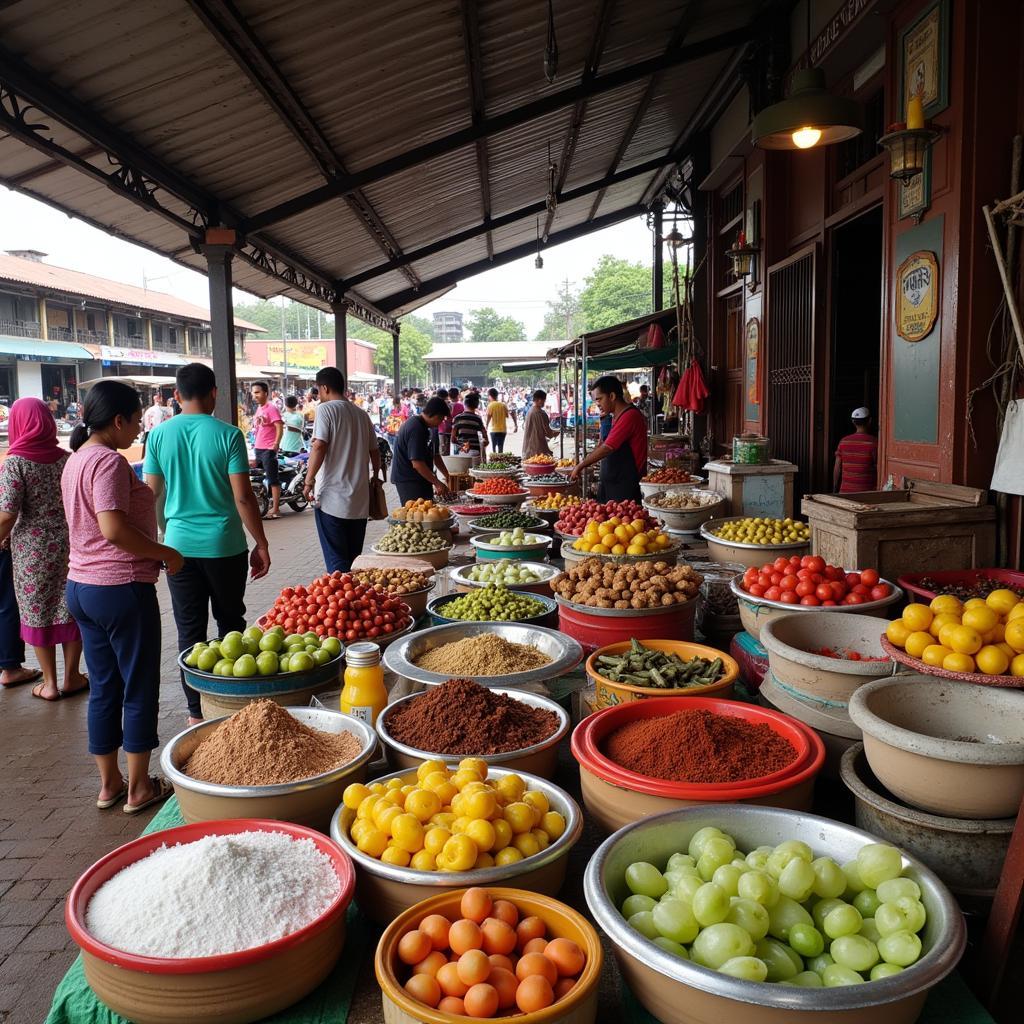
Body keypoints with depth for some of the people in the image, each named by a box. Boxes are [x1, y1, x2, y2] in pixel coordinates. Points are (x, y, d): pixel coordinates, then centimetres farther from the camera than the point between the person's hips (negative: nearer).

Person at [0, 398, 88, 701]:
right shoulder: (67, 459, 0)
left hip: (32, 548, -3)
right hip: (70, 544, 3)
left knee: (38, 613, 10)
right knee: (71, 609, 12)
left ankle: (50, 683, 19)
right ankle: (71, 677, 22)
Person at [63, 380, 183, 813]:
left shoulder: (76, 460, 13)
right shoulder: (109, 460, -17)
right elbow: (114, 529, -26)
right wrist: (166, 553, -14)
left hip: (81, 585, 9)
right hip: (123, 587, -9)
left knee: (103, 688, 16)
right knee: (140, 689, 4)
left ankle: (108, 783, 28)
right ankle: (139, 788, 15)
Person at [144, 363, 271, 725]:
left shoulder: (159, 435, 0)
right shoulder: (227, 434, -9)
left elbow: (151, 493, 4)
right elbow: (242, 496, -12)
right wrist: (261, 544, -4)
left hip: (179, 545, 2)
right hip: (225, 545, -2)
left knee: (189, 630, 9)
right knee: (230, 622, 15)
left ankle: (196, 711, 16)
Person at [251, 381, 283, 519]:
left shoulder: (271, 408, -11)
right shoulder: (258, 408, 15)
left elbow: (279, 427, -18)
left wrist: (276, 444, -25)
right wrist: (255, 443, 21)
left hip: (268, 449, -10)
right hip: (258, 448, 10)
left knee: (273, 479, -6)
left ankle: (275, 510, -3)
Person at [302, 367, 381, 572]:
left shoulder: (326, 409, -6)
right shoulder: (361, 414, 12)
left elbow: (319, 447, -17)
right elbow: (375, 452, 17)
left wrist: (309, 480, -11)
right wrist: (376, 476, 31)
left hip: (331, 498, -6)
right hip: (359, 500, 6)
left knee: (336, 561, -3)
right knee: (355, 557, 13)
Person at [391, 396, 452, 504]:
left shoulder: (423, 427, 12)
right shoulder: (416, 429, -20)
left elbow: (434, 455, 19)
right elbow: (417, 463, -25)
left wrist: (446, 475, 10)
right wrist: (437, 483, -22)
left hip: (419, 479, 10)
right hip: (408, 480, -10)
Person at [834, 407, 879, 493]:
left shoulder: (844, 441, 4)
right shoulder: (873, 442, -8)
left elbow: (837, 469, 8)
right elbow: (879, 470, -7)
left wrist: (835, 489, 17)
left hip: (845, 492, 4)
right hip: (866, 493, -4)